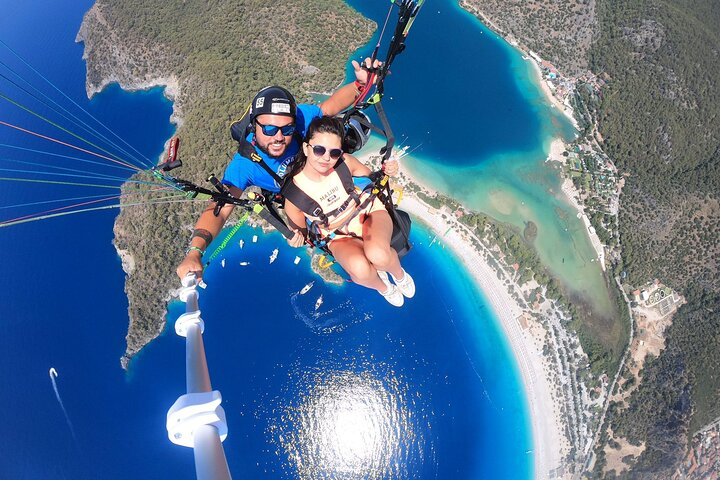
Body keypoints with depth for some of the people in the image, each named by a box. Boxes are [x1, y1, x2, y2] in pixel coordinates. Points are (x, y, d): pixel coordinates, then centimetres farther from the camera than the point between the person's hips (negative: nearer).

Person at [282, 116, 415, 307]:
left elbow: (371, 176, 4)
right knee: (360, 269, -35)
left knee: (378, 255, -36)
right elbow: (299, 232, -2)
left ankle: (399, 274, 2)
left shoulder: (345, 162, -19)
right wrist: (296, 240, -25)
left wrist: (386, 171, -17)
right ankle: (382, 286, 4)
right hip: (340, 237, 0)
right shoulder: (293, 195, -21)